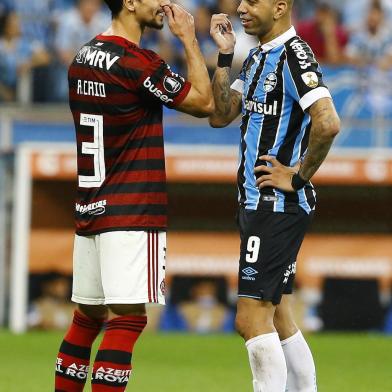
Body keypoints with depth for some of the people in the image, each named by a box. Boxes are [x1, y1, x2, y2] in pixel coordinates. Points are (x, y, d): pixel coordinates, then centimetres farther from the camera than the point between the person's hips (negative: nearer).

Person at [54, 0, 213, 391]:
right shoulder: (137, 62, -14)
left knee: (88, 314, 14)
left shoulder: (82, 58, 11)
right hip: (131, 212, -8)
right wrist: (188, 39, 2)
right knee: (127, 317, -10)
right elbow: (204, 102, -3)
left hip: (88, 208, 8)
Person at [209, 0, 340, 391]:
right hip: (256, 202, 10)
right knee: (276, 317, 14)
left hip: (278, 206, -10)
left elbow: (328, 123, -28)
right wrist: (224, 55, 5)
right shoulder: (257, 58, 14)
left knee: (251, 319, -12)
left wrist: (298, 176, -18)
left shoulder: (294, 55, -16)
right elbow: (220, 115, 13)